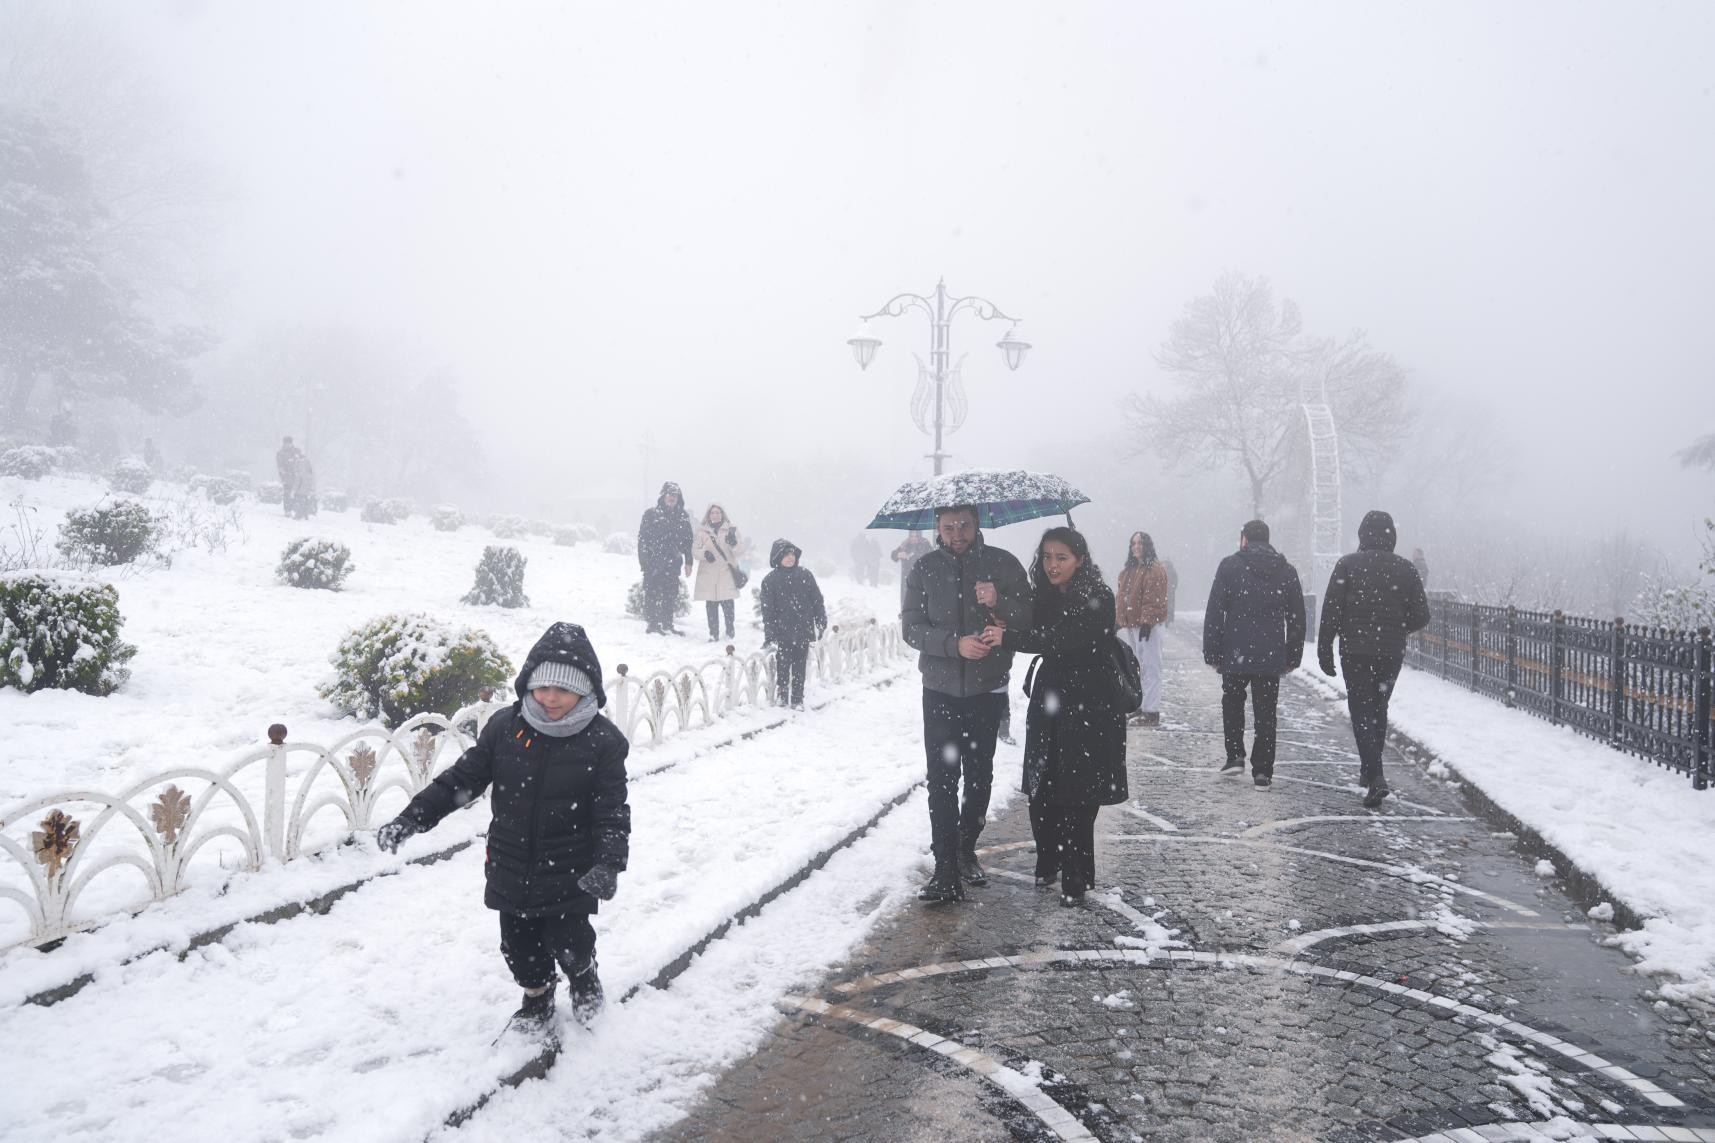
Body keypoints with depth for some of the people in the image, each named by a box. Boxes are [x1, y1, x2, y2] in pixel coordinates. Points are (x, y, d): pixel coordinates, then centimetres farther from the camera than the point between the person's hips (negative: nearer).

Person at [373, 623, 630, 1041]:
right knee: (520, 945, 16)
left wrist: (609, 864, -29)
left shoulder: (603, 741, -15)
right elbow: (463, 776, -2)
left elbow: (613, 811, -15)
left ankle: (584, 977, 39)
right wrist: (412, 818, -9)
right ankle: (537, 1001, 45)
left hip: (570, 874, -3)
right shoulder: (505, 726, -7)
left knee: (569, 945, 3)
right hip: (511, 869, 3)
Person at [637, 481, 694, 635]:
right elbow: (642, 538, -4)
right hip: (653, 563, -4)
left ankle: (667, 625, 17)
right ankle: (652, 624, 5)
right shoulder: (651, 514, -2)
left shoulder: (683, 517, 10)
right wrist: (644, 560, -10)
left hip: (672, 563, 4)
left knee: (671, 595, 8)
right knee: (652, 594, -1)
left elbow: (687, 540, 12)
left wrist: (688, 562, 8)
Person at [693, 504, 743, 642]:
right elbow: (696, 551, 8)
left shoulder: (731, 530, 8)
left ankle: (730, 633, 8)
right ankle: (713, 634, 9)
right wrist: (704, 553, -14)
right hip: (708, 574, 1)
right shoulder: (702, 531, 10)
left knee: (727, 605, -6)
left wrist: (733, 543, -19)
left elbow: (737, 552, 3)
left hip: (726, 574, -1)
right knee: (711, 606, 1)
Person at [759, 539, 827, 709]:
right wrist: (769, 634, -8)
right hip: (783, 631, -1)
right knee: (783, 665, 5)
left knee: (800, 667, 6)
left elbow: (817, 600, 7)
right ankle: (781, 695, 20)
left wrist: (821, 623, 4)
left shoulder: (805, 575, 3)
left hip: (803, 631, 1)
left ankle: (797, 700, 13)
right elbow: (767, 610, -4)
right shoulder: (770, 580, -2)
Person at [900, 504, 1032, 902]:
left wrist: (999, 602, -23)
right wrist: (956, 644, -19)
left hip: (987, 690, 1)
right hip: (941, 691, 0)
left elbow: (1031, 620, -3)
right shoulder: (924, 568, -1)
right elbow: (911, 627, -4)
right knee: (942, 779, -6)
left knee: (979, 777, 12)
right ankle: (946, 873, -3)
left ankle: (966, 851, 32)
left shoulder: (1003, 564, -2)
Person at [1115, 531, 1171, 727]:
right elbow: (1120, 596, 22)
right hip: (1128, 626, 9)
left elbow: (1155, 600, -16)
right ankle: (1135, 706, 24)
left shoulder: (1155, 570, -10)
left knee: (1149, 669, -7)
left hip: (1147, 626, -9)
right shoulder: (1127, 571, 17)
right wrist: (1118, 619, 18)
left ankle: (1151, 712, -6)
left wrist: (1147, 621, -21)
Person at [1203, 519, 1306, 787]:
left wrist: (1212, 654, 0)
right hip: (1271, 658, 2)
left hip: (1236, 655, -2)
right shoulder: (1287, 571, 8)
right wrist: (1293, 657, 16)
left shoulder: (1230, 566, -3)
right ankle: (1262, 771, 7)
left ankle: (1235, 755, 9)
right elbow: (1297, 619, 10)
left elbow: (1214, 613, -6)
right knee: (1266, 714, 7)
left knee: (1232, 704, 20)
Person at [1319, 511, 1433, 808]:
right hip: (1391, 653, 3)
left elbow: (1330, 613, -8)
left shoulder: (1347, 565, -4)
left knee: (1362, 713, -1)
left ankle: (1376, 777, -15)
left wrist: (1324, 652, -3)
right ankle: (1370, 770, 28)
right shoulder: (1405, 569, 3)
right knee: (1379, 710, 19)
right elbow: (1421, 616, 3)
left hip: (1355, 652, -3)